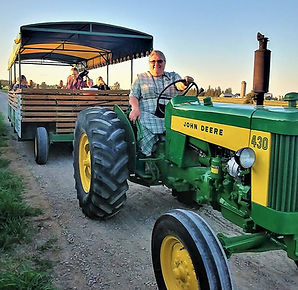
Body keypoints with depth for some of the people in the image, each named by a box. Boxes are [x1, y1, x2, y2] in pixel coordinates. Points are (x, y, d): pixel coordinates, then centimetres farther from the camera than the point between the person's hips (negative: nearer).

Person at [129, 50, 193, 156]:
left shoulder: (173, 76, 20)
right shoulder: (141, 78, 18)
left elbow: (180, 85, -2)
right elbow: (133, 96, 9)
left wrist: (185, 82, -28)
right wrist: (135, 108, -14)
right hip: (148, 115, -2)